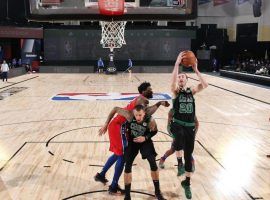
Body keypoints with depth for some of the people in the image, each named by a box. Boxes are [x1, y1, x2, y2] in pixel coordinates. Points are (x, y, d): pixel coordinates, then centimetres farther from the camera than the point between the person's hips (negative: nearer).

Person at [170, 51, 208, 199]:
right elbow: (172, 82, -25)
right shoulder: (175, 91, -2)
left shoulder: (191, 91, 7)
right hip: (178, 124, -3)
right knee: (180, 142, -38)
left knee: (188, 155, 8)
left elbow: (205, 85, -10)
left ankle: (187, 183, 25)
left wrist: (196, 70, -15)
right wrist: (177, 63, -30)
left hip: (190, 126, 3)